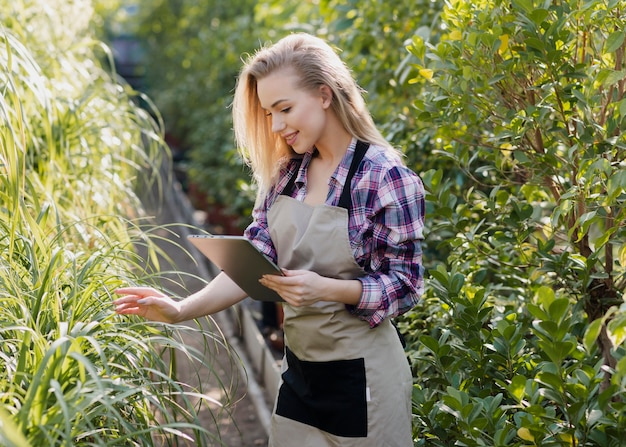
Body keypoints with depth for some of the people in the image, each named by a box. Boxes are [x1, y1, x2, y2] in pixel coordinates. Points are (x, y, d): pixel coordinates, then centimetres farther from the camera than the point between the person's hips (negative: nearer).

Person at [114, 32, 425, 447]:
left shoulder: (387, 178, -16)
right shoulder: (287, 172, 2)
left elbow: (404, 285, -14)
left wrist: (324, 288, -28)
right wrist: (182, 310, -13)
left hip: (361, 376, -5)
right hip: (299, 370, 6)